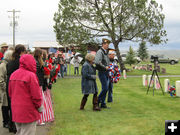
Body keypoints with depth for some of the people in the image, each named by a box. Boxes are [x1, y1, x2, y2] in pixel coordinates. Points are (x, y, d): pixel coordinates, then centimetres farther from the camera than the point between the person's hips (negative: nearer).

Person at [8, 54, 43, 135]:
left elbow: (10, 93, 12)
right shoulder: (31, 75, -17)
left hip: (15, 111, 7)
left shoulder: (13, 75, 4)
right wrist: (39, 106, -1)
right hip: (28, 112, -7)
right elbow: (36, 95, -16)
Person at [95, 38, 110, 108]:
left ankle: (103, 103, 15)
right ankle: (98, 100, 4)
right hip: (102, 72, -9)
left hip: (106, 72, 9)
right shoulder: (100, 52, -13)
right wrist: (105, 67, -20)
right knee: (105, 88, -11)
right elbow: (97, 62, -26)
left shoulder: (106, 52, 16)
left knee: (105, 88, 9)